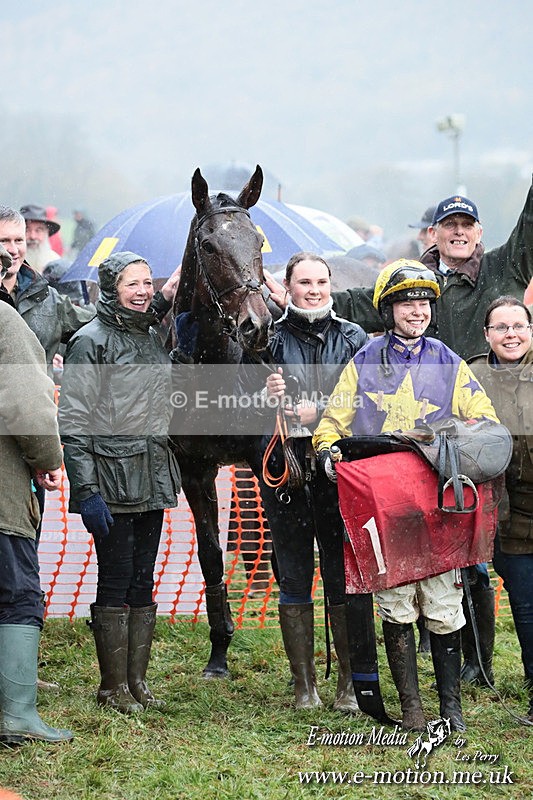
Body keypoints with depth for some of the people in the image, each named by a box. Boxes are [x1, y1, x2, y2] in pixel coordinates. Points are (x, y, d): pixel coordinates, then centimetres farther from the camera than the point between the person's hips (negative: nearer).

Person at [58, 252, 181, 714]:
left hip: (152, 480, 7)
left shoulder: (153, 337, 15)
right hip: (111, 481, -7)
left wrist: (167, 475, 20)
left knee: (143, 582, 9)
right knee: (116, 582, -3)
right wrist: (87, 490, -18)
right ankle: (113, 687, 4)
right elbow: (74, 423, -12)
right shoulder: (91, 341, -7)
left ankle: (137, 681, 15)